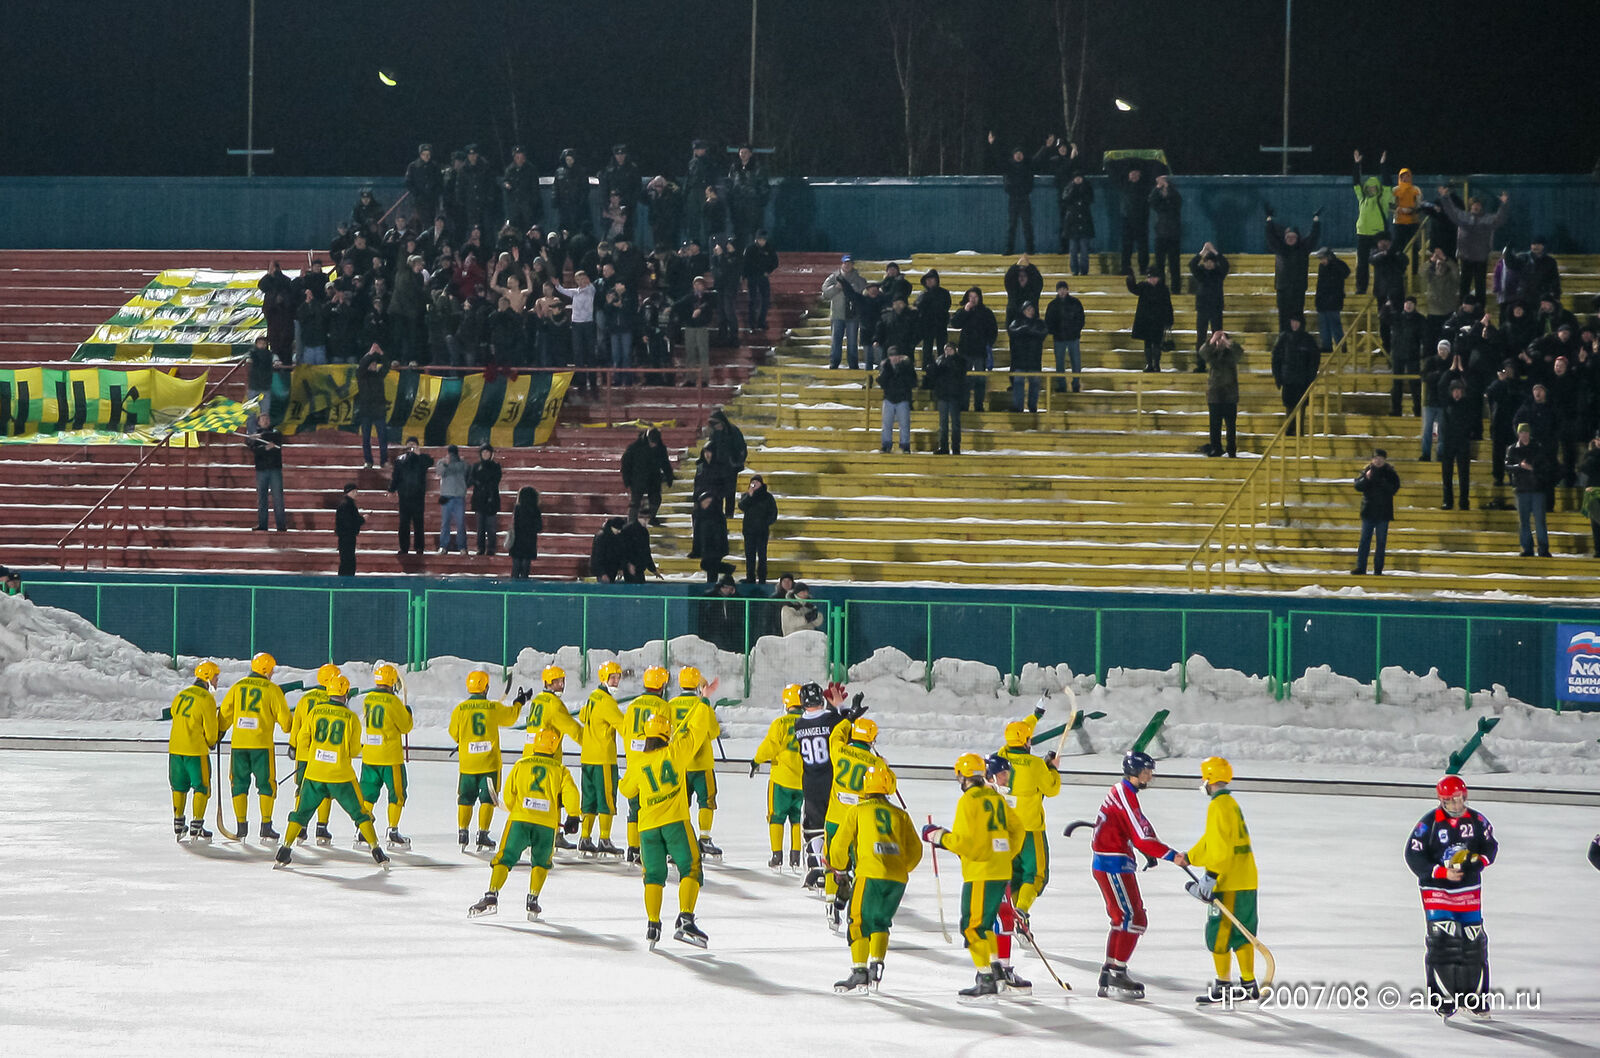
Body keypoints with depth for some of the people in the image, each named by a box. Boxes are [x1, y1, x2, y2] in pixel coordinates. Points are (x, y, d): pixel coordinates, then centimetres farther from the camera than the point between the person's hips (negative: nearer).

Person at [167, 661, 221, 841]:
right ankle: (196, 827, -1)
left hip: (175, 748, 6)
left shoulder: (181, 695, 9)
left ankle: (178, 824, 22)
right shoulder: (207, 699, -13)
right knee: (201, 787, 3)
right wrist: (211, 742, 11)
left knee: (179, 786, 17)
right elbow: (210, 730, -11)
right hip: (196, 750, -6)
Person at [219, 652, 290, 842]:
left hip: (238, 743, 3)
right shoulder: (271, 689, -4)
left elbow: (225, 714, 10)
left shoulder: (237, 687, 7)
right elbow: (283, 715, -1)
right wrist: (291, 731, 20)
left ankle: (241, 827, 7)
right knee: (266, 784, 5)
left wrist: (218, 734, 24)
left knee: (239, 784, 10)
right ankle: (266, 827, 1)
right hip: (262, 744, -3)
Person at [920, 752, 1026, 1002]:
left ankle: (986, 982, -9)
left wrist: (938, 836, -3)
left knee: (972, 925, -5)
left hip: (980, 873, -9)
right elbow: (1016, 828, 19)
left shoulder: (969, 801, -12)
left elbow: (964, 841, -18)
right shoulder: (996, 797, 12)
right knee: (983, 923, 20)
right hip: (1001, 873, 9)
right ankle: (997, 972, 20)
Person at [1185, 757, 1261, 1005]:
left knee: (1218, 934, -3)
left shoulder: (1219, 806, -14)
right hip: (1245, 882, 10)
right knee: (1240, 935, 12)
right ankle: (1248, 985, 14)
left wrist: (1211, 877, -23)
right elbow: (1211, 842, 28)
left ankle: (1223, 985, 0)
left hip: (1229, 885, -10)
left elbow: (1220, 847, -22)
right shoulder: (1230, 804, 18)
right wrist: (1188, 858, 33)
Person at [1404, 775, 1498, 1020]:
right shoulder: (1429, 823, -12)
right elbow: (1413, 856, -11)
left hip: (1469, 890, 4)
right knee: (1442, 940, -13)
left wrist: (1479, 861, -12)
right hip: (1436, 889, -4)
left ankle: (1474, 996, 16)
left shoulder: (1477, 821, -1)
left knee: (1474, 942, 4)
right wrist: (1442, 872, -19)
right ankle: (1441, 998, -6)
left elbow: (1491, 846, 10)